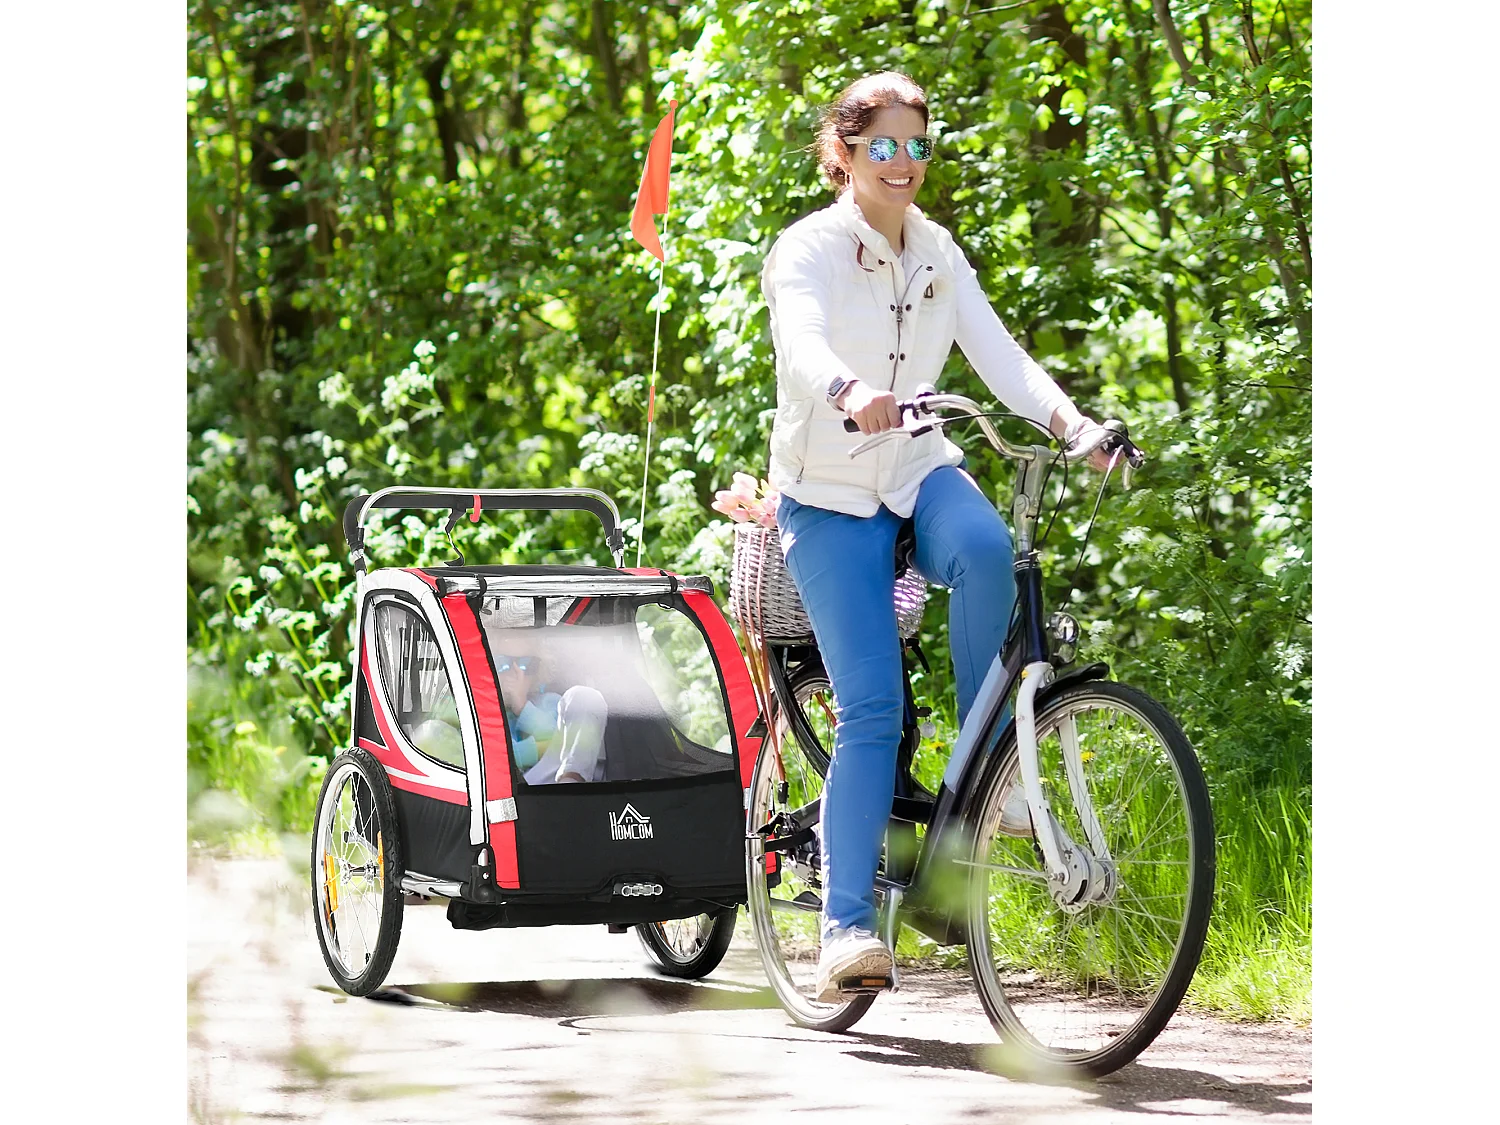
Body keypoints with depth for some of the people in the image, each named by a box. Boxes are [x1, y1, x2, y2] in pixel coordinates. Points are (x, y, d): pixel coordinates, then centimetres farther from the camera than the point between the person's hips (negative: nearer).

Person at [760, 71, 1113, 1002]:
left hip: (921, 474, 4)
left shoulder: (938, 254, 7)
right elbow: (804, 341, -30)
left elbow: (998, 352, -4)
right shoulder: (809, 250, -9)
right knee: (871, 708, -15)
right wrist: (851, 394, -52)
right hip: (831, 498, -4)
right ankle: (847, 925, -11)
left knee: (985, 549, -33)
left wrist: (1072, 421, -22)